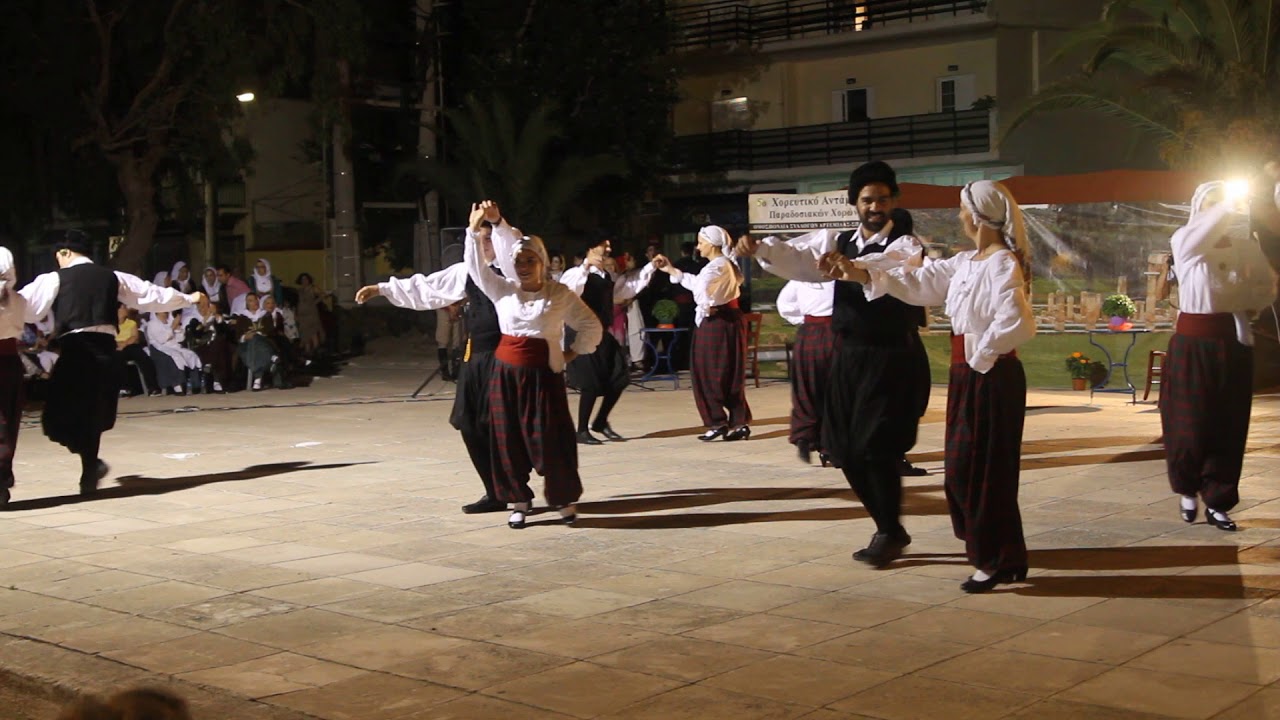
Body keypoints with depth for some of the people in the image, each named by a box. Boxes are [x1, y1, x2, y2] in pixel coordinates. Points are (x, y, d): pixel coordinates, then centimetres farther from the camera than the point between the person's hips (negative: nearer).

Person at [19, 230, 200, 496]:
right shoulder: (112, 277, 13)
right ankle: (89, 476, 19)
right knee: (93, 413, 16)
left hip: (75, 348, -5)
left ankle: (91, 464, -12)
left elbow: (26, 306, -5)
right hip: (105, 347, 5)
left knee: (60, 414, 3)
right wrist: (187, 299, 35)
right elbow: (150, 294, 22)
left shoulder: (56, 279, 1)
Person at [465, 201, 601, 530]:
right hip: (506, 374, 3)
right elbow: (476, 266, -4)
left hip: (543, 374, -3)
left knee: (551, 439, -2)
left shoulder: (560, 294, -1)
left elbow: (592, 326, 6)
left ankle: (565, 499, 15)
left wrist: (572, 353, 0)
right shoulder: (503, 291, 6)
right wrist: (475, 229, -13)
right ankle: (519, 502, 16)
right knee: (509, 440, 5)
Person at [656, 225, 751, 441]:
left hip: (717, 323, -10)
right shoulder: (725, 264, 16)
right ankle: (739, 423, 11)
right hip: (727, 321, 10)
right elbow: (697, 282, 25)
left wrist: (707, 307, -19)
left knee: (709, 374, -1)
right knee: (729, 375, 11)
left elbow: (701, 286, -36)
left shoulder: (717, 267, -16)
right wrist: (671, 270, 24)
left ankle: (718, 422, 2)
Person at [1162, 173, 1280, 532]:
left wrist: (1246, 302, -14)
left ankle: (1217, 501, 14)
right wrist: (1224, 208, -23)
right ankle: (1188, 489, 24)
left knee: (1230, 426, 4)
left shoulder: (1246, 242, 6)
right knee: (1190, 423, 0)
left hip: (1234, 338, 2)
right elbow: (1190, 242, -24)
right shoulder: (1184, 241, 0)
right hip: (1193, 339, -2)